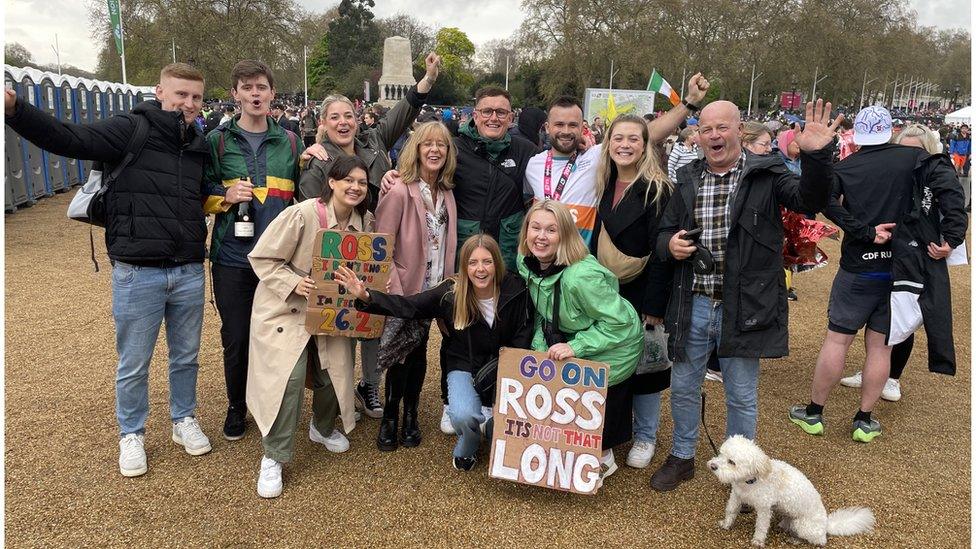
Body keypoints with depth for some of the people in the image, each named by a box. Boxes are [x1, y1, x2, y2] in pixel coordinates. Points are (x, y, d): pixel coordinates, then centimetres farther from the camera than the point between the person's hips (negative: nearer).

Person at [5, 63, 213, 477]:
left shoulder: (199, 145, 8)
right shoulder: (131, 131, -7)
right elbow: (69, 139, -19)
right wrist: (14, 109, -33)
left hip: (189, 272, 4)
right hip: (137, 273, -4)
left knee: (186, 356, 18)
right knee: (133, 363, 10)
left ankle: (184, 420, 38)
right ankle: (131, 435, 30)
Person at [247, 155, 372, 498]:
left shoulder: (365, 222, -5)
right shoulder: (301, 215, -22)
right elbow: (261, 258, -16)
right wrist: (293, 283, -29)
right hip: (286, 308, -5)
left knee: (333, 372, 4)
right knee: (289, 376, -16)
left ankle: (323, 428, 38)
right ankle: (273, 458, 1)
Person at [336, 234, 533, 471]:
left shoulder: (515, 289, -14)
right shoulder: (451, 292, -14)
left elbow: (522, 340, -8)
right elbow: (407, 306, -13)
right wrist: (367, 297, -27)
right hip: (464, 367, -1)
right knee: (463, 416, -27)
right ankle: (466, 448, 12)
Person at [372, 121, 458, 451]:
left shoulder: (447, 194, 4)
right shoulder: (400, 192, -16)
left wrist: (447, 283, 8)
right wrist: (395, 291, -20)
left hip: (433, 289, 6)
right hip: (405, 288, -5)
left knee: (419, 352, 15)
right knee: (401, 355, 3)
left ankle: (410, 415, 31)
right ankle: (390, 417, 23)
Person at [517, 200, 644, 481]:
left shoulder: (581, 277, -36)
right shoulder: (529, 265, -11)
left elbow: (619, 321, -28)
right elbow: (541, 315, 3)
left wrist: (576, 347, -29)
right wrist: (540, 348, -10)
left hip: (613, 347, -7)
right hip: (569, 344, 7)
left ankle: (603, 457, 30)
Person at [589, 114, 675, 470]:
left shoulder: (656, 190, -12)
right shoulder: (605, 187, 6)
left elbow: (661, 251, -16)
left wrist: (654, 306, -19)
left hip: (640, 293, -5)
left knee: (643, 362, 5)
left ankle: (645, 436, 23)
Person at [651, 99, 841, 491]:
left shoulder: (766, 173, -4)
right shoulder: (687, 179, 6)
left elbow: (810, 201, -19)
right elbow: (664, 232, 13)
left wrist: (816, 156, -35)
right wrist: (670, 244, -10)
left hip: (744, 308, -3)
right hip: (692, 307, 3)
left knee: (742, 396, 11)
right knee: (683, 388, 17)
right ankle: (682, 457, 38)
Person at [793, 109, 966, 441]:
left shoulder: (844, 168, 0)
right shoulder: (912, 158, 0)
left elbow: (826, 201, -18)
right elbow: (948, 184, -15)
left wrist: (866, 232, -16)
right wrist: (952, 236, -18)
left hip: (858, 268, -1)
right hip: (900, 268, 1)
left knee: (837, 341, 6)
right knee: (881, 346, 9)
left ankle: (813, 413, 15)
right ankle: (864, 421, 18)